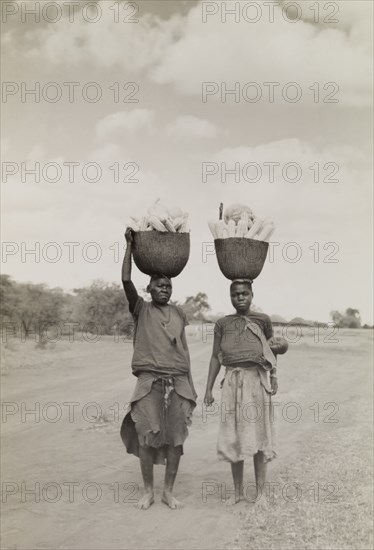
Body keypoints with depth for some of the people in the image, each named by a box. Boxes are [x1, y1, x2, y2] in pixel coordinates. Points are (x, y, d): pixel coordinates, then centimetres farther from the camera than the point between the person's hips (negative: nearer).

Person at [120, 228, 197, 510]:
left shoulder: (179, 314, 14)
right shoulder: (141, 309, 6)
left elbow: (184, 351, 17)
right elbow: (126, 281, -10)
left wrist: (191, 386, 14)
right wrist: (130, 246, -8)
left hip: (178, 382, 3)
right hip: (149, 381, -2)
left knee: (175, 438, 3)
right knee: (147, 437, -1)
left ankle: (169, 491, 16)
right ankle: (148, 491, 15)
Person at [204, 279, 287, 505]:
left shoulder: (263, 320, 4)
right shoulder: (223, 323, 7)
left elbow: (272, 348, 18)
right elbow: (216, 357, 7)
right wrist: (208, 389, 4)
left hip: (257, 380, -1)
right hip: (232, 381, 2)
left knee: (258, 436, 2)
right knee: (234, 437, 6)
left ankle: (260, 492, 13)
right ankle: (238, 491, 20)